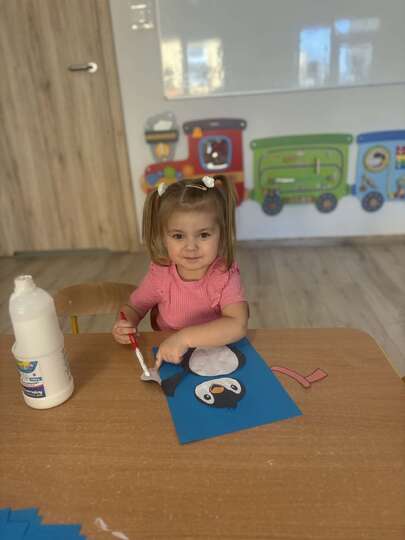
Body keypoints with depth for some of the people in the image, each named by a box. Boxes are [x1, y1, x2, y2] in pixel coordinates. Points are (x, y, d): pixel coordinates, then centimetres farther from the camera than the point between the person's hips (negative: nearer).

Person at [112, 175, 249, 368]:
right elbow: (133, 307, 7)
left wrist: (186, 337, -38)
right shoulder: (160, 275, -9)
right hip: (169, 361, 3)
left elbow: (238, 326, -30)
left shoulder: (225, 276, -17)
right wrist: (125, 326, -14)